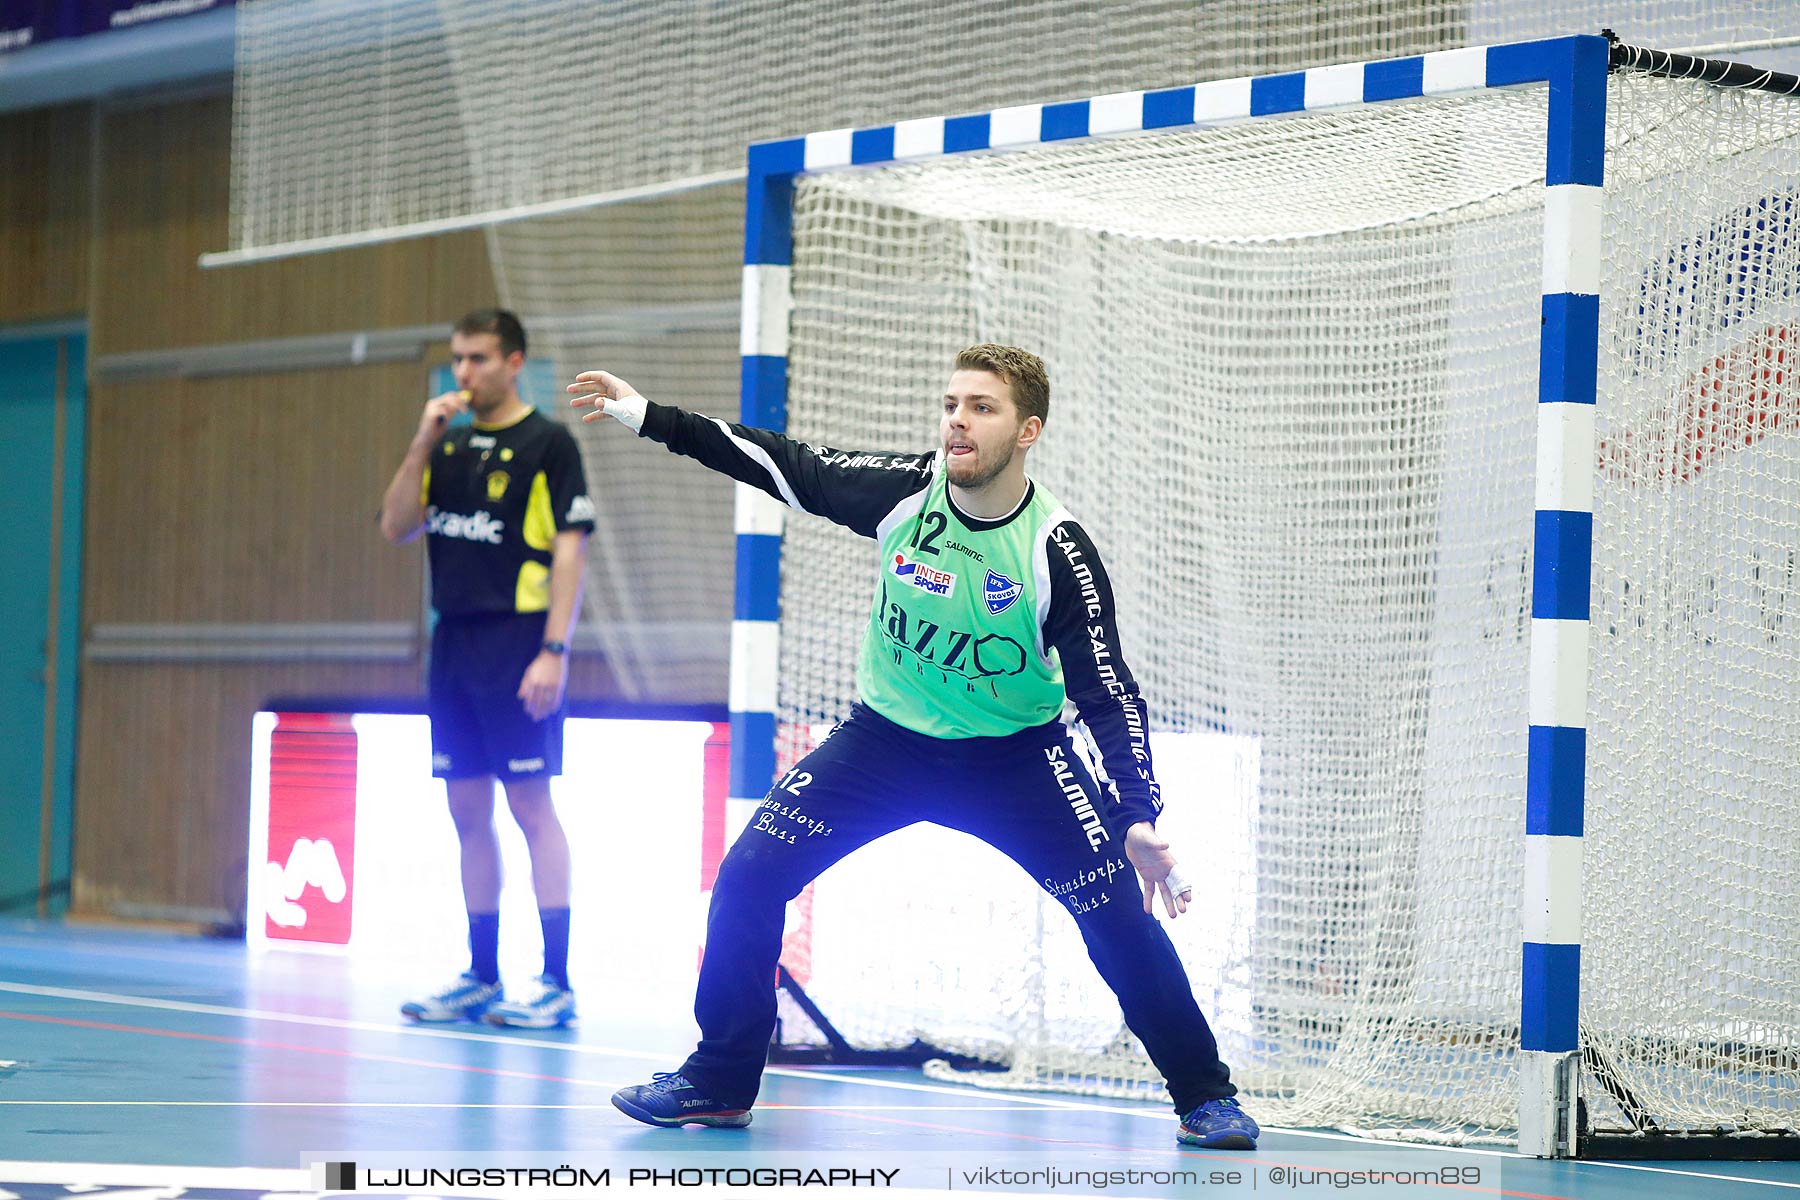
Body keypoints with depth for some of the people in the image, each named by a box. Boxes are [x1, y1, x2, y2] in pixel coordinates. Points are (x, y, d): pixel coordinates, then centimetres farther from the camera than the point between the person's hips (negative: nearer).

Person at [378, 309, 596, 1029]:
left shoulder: (549, 443, -4)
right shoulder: (449, 447, 15)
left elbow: (569, 551, -9)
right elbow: (396, 528, 8)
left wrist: (554, 651, -16)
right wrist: (423, 442, -3)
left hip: (517, 644, -7)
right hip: (454, 641, 7)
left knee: (532, 806, -8)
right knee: (468, 813, 8)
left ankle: (556, 982, -7)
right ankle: (481, 977, 13)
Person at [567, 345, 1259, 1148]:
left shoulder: (1058, 553, -22)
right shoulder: (905, 491, -15)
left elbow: (1109, 697, -18)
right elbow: (787, 467, -2)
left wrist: (1138, 820, -29)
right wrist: (649, 416, -5)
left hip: (1013, 753, -2)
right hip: (886, 738, 2)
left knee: (1120, 912, -15)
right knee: (748, 877, -11)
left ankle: (1204, 1094, 5)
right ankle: (719, 1082, 5)